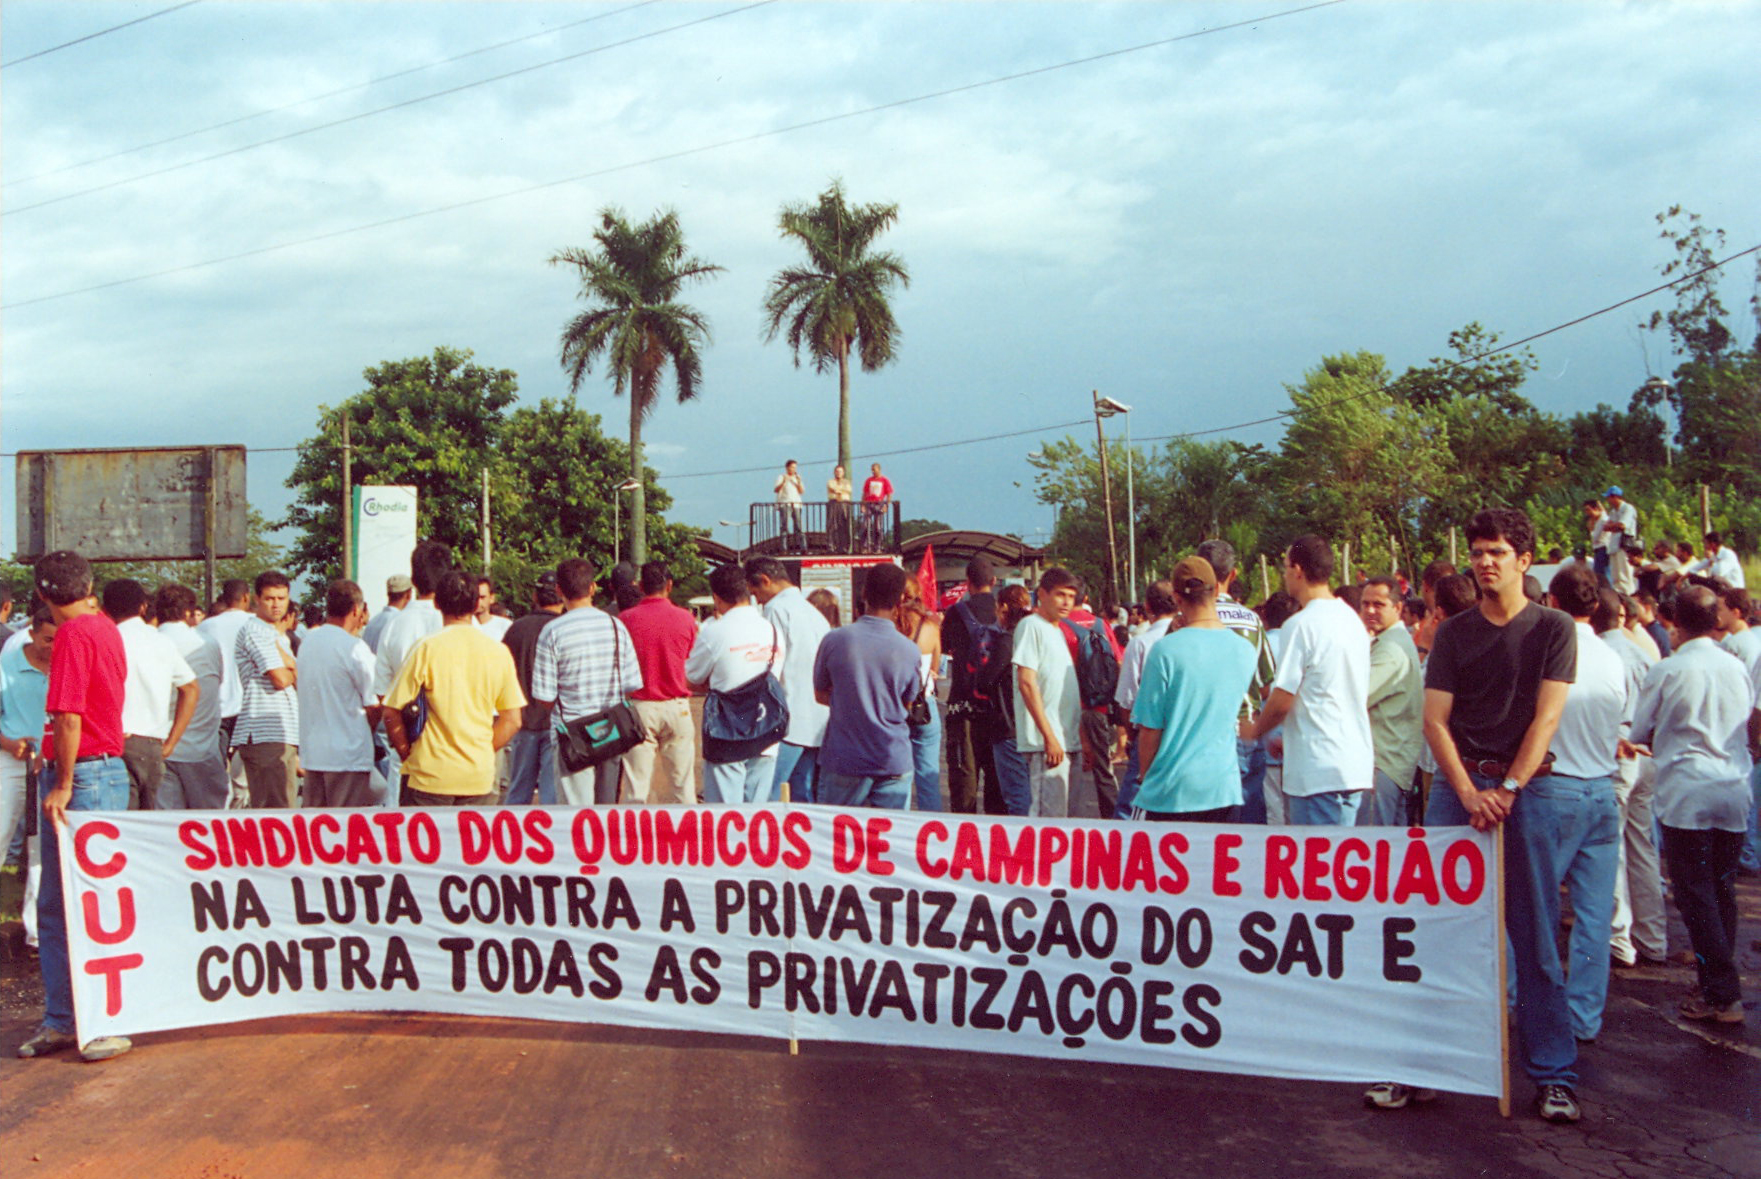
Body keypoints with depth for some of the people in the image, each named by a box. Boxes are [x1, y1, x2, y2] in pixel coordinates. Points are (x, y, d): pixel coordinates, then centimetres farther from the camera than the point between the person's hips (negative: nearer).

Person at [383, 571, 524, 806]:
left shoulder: (426, 649, -7)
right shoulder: (499, 652, 3)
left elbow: (392, 713, -6)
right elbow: (512, 720, 5)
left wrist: (407, 755, 7)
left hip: (430, 776, -3)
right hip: (480, 777, 3)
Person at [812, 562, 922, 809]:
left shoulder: (834, 640, -7)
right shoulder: (909, 650, -5)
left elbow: (820, 694, 7)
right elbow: (907, 704, 8)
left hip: (843, 761, 0)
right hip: (894, 761, 1)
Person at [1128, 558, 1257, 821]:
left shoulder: (1166, 650, -12)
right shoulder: (1246, 652, 2)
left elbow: (1149, 729, -8)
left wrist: (1146, 778, 9)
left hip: (1171, 791, -4)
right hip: (1225, 789, 4)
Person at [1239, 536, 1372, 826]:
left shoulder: (1302, 624, -13)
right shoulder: (1352, 619, 13)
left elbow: (1282, 701, -14)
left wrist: (1255, 730, 7)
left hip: (1318, 772, -8)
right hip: (1356, 765, 8)